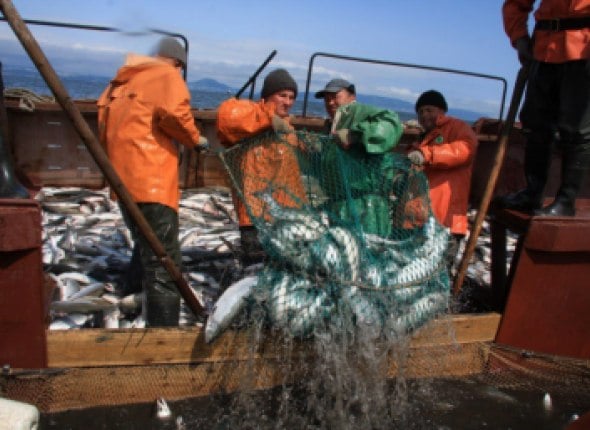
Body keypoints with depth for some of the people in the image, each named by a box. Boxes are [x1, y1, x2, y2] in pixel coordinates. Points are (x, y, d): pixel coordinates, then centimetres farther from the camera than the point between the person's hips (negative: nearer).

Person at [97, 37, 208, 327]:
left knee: (146, 252, 25)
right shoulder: (167, 75, 1)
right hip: (151, 181, -9)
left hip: (124, 180, 9)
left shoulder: (122, 81, 24)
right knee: (163, 262, -13)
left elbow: (105, 128, 24)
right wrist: (195, 139, -3)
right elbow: (172, 112, -18)